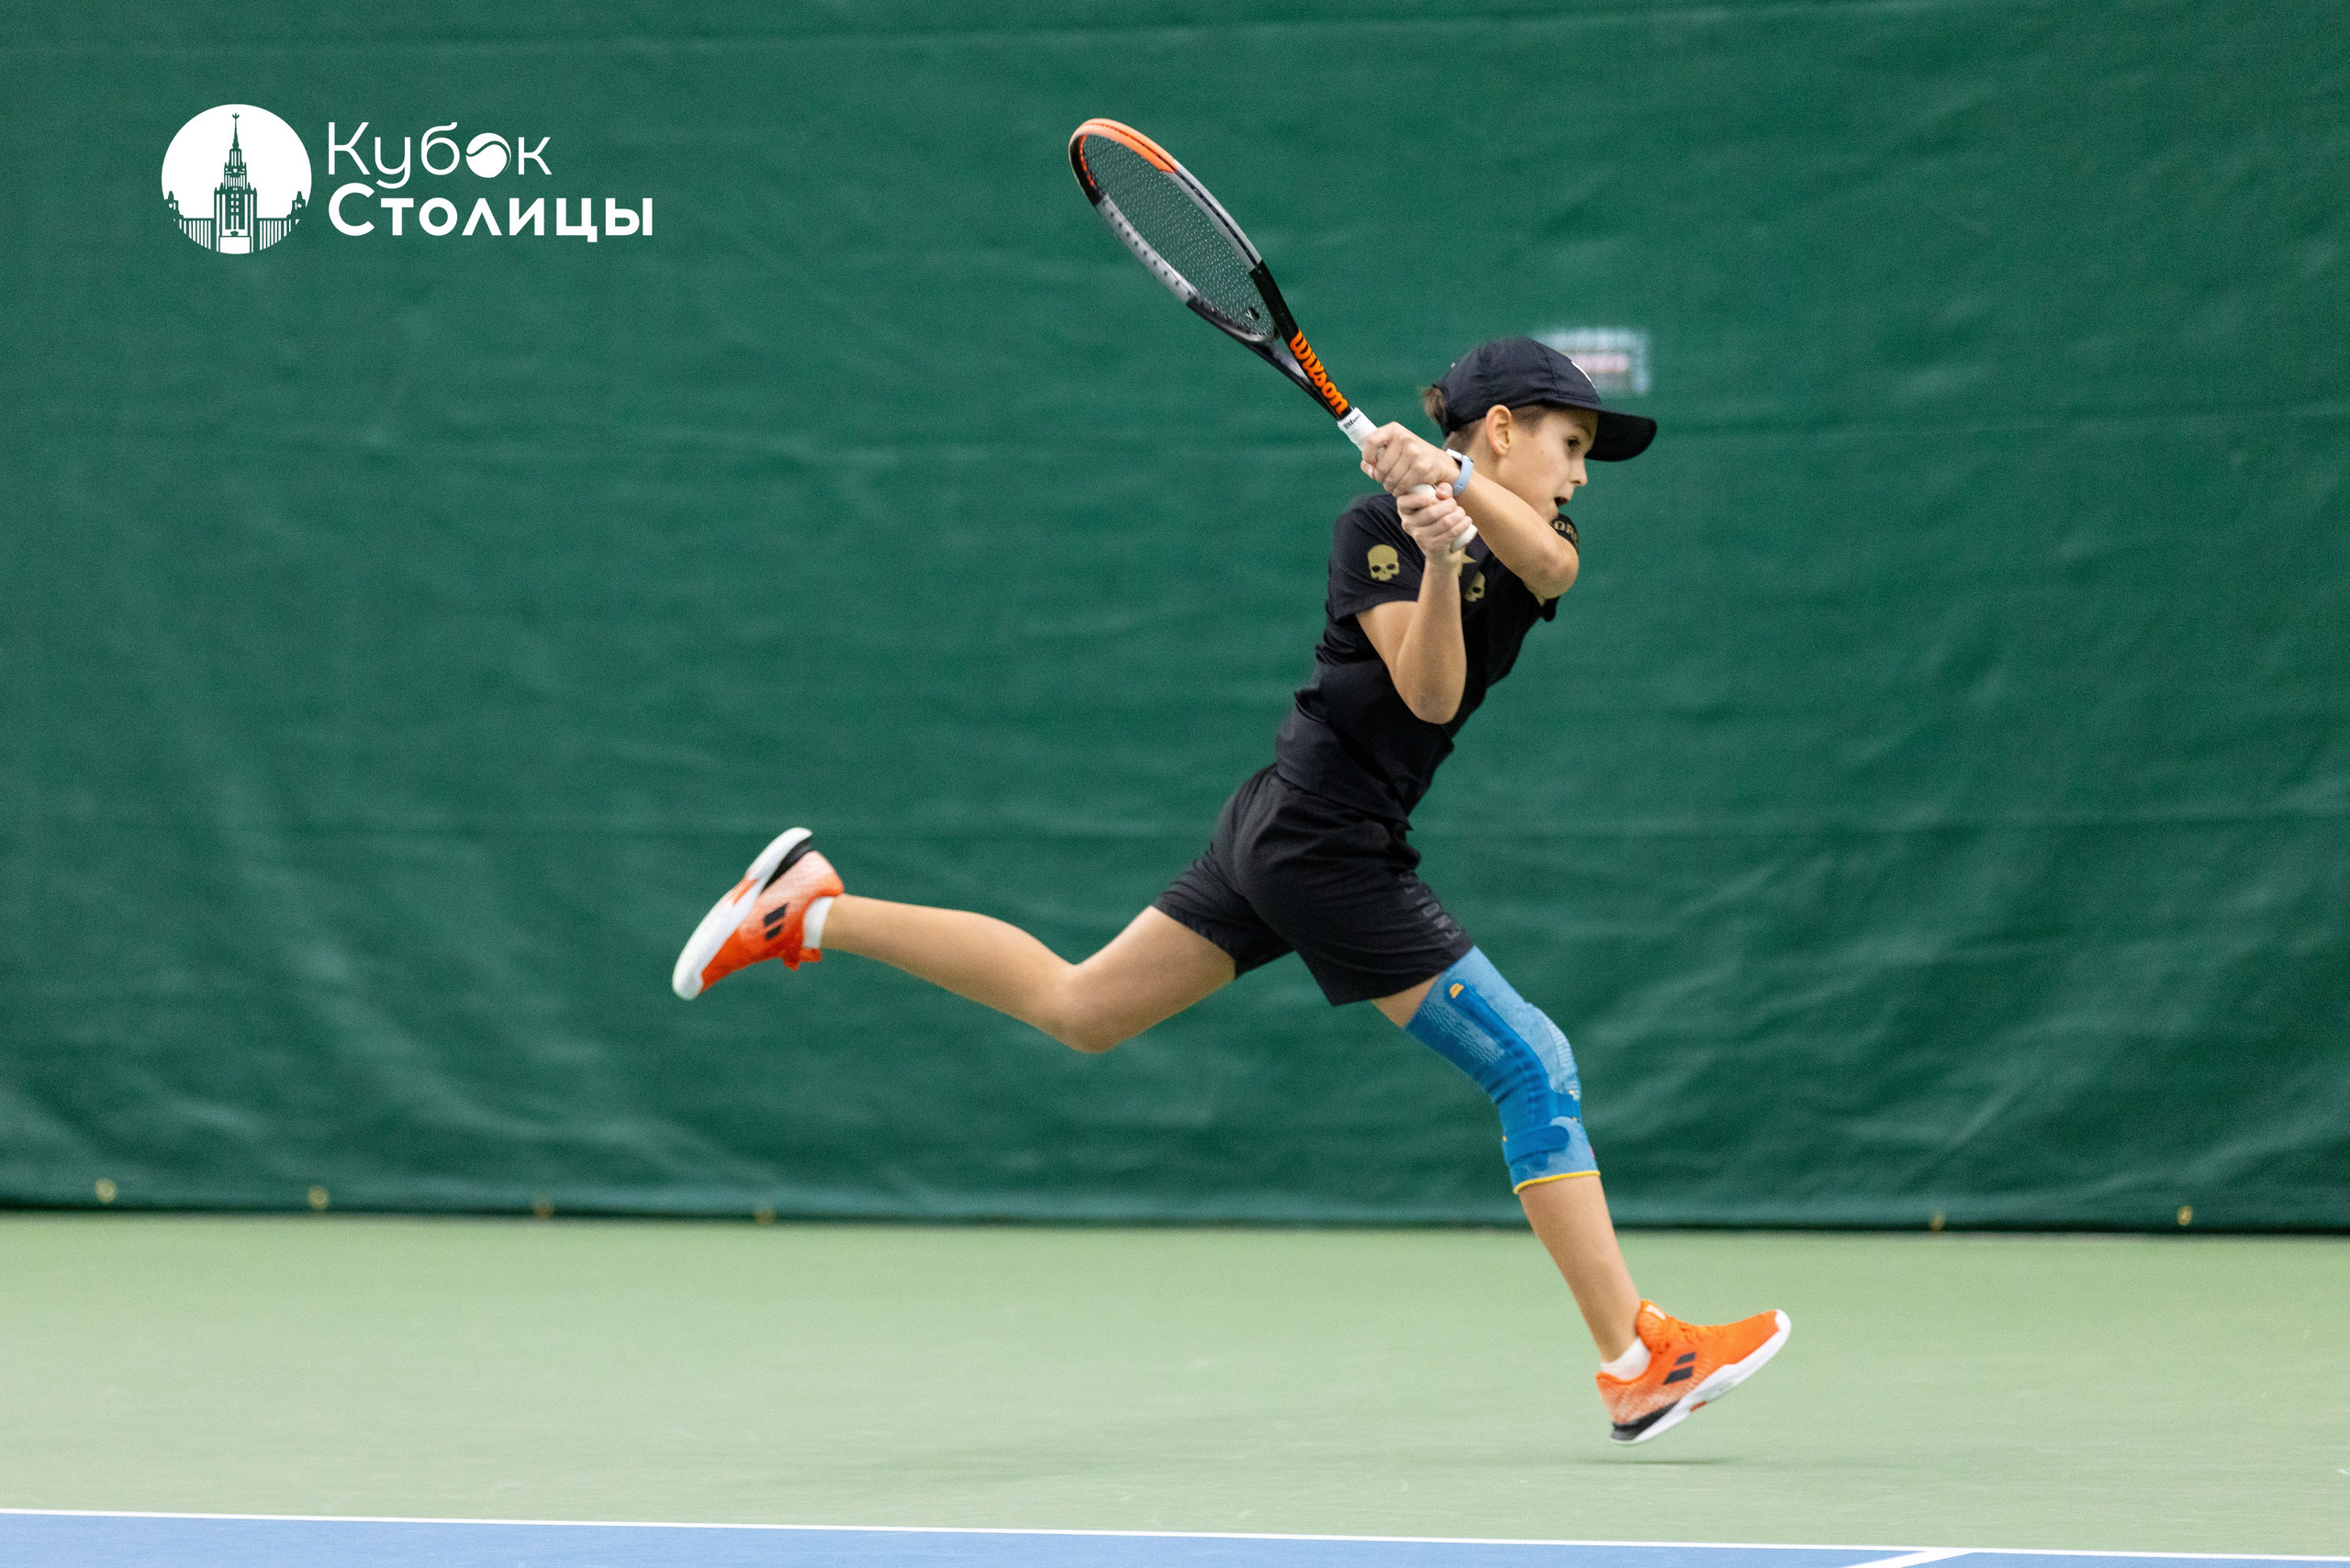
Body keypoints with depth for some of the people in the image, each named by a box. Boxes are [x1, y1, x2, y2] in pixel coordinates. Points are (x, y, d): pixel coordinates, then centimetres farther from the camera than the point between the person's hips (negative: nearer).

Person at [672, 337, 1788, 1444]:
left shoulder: (1536, 536, 11)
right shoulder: (1375, 523, -10)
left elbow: (1546, 562, -15)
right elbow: (1430, 692, -20)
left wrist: (1451, 483, -32)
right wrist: (1439, 557, -33)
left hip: (1279, 832, 8)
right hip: (1330, 844, -8)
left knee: (1075, 1008, 15)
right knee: (1536, 1071, -7)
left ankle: (812, 914, 16)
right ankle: (1638, 1364, -5)